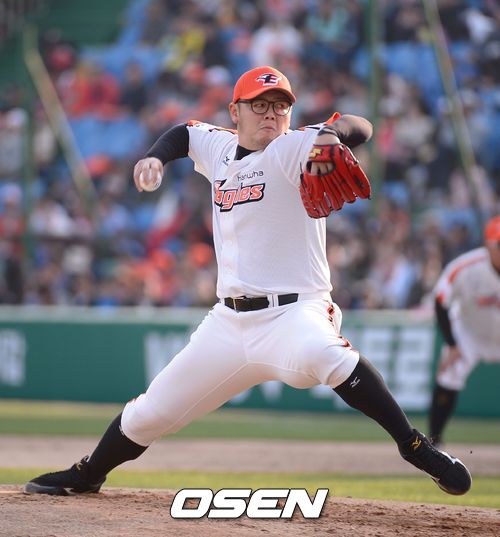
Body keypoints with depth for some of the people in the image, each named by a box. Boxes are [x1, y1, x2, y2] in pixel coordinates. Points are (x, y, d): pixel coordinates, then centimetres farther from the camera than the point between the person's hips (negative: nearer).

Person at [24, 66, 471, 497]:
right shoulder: (219, 149, 11)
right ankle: (88, 475, 37)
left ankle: (413, 445, -35)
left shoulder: (291, 150, -8)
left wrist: (329, 134, -47)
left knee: (318, 353, -41)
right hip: (230, 321, 6)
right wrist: (156, 156, 10)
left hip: (294, 312, -6)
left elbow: (360, 129, -23)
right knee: (150, 413, 11)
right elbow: (184, 133, 32)